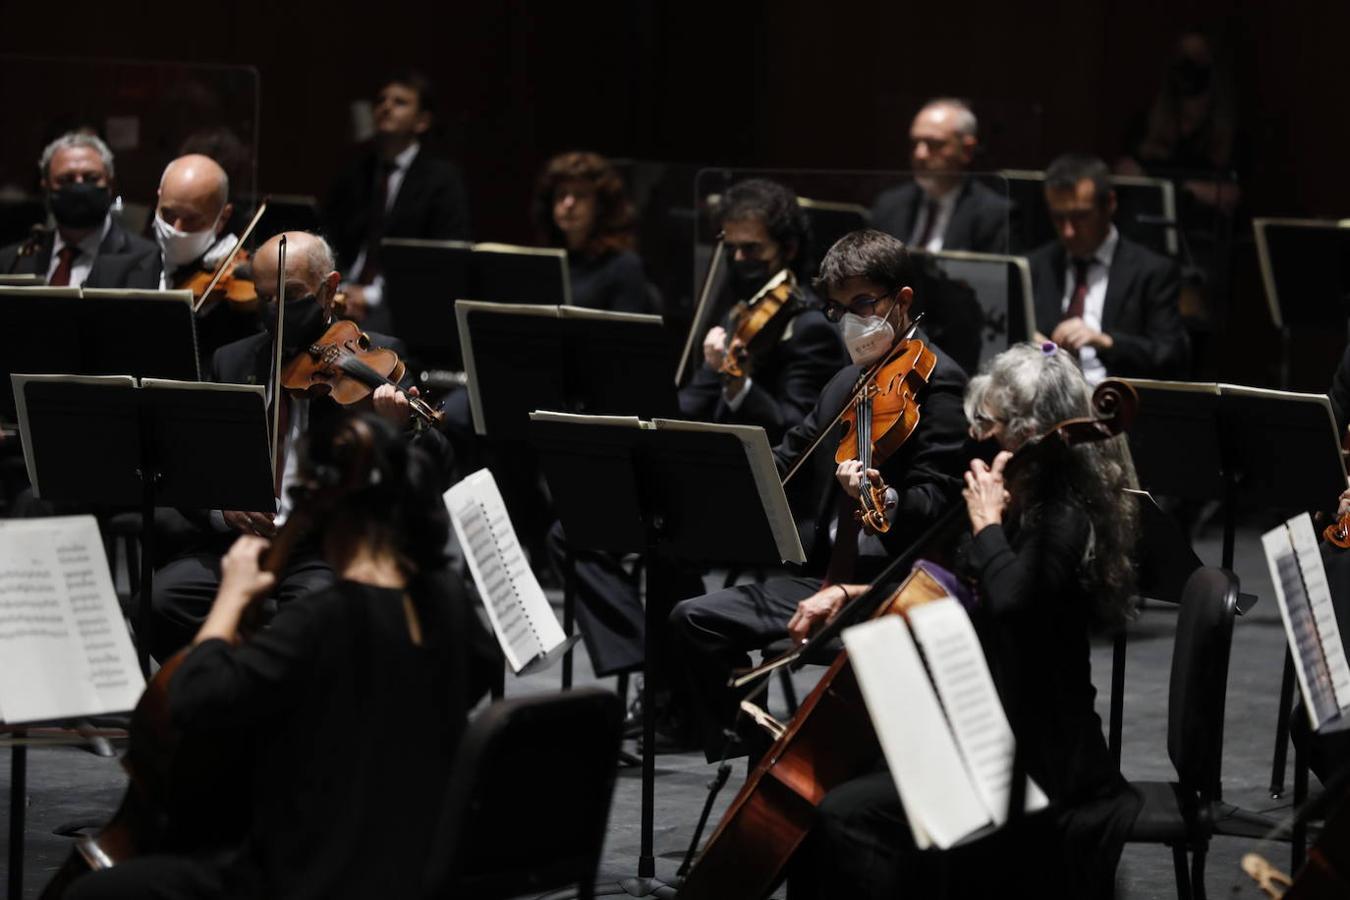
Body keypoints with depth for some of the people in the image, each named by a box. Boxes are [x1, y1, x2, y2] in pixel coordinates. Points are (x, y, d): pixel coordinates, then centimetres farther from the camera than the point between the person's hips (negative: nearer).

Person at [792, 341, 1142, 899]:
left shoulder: (1063, 521, -17)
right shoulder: (1027, 509, 10)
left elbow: (1011, 601, -37)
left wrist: (987, 524, -20)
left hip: (1031, 759, -10)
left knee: (847, 814, -23)